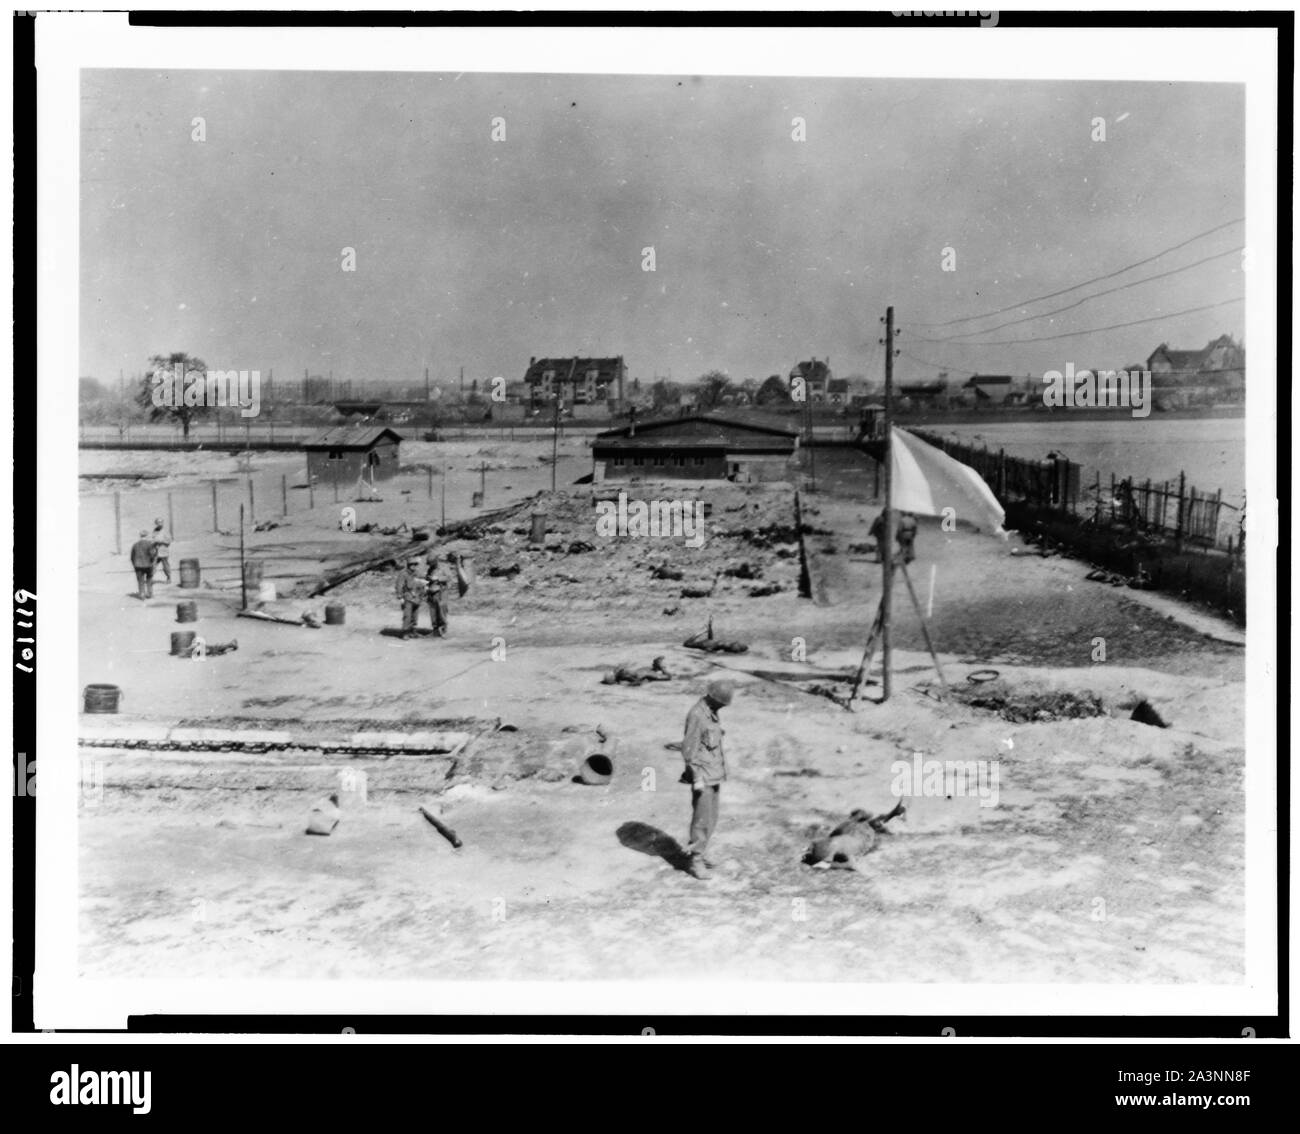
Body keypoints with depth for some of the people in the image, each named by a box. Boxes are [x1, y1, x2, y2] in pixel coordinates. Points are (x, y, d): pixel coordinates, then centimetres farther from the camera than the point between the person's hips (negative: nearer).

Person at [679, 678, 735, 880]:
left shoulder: (711, 712, 9)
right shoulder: (696, 715, -21)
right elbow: (689, 749, -21)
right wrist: (697, 778, -22)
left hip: (713, 776, 9)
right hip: (702, 778, -9)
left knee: (711, 818, 15)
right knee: (702, 819, -5)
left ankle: (701, 854, 26)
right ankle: (696, 862, 2)